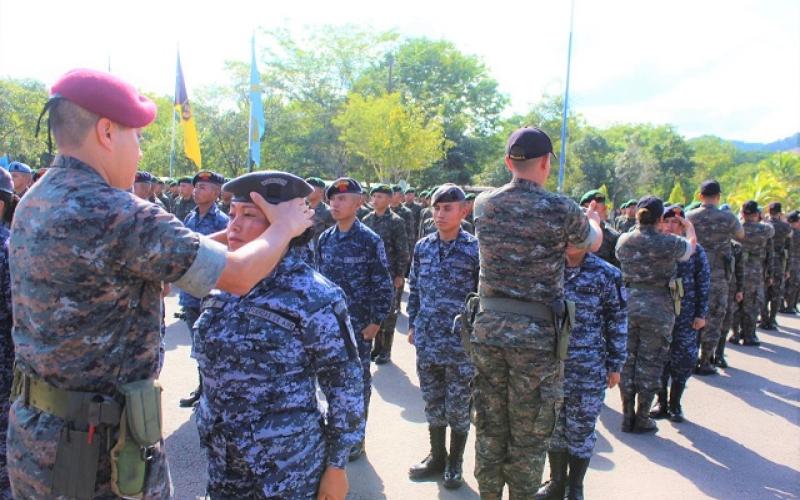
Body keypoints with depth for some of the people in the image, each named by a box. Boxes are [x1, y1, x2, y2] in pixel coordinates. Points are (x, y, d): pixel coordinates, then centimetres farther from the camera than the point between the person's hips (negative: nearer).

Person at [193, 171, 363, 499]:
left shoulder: (313, 297, -16)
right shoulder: (223, 286, 1)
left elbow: (346, 388, -12)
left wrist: (336, 465, -10)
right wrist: (212, 439, 17)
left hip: (288, 472, -5)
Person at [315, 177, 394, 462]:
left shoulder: (370, 240, -10)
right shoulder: (324, 239, 5)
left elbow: (383, 285, -9)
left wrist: (376, 321, -12)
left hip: (358, 324, -4)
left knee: (358, 378, 8)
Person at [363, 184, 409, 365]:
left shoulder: (396, 222, -8)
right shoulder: (366, 220, 6)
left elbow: (403, 251, -8)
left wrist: (400, 275, -11)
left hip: (390, 275, -5)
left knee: (388, 313, 4)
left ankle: (385, 350, 15)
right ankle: (377, 346, 25)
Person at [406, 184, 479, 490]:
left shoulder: (474, 249, -9)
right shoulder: (422, 247, 4)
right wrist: (413, 324, 11)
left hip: (461, 343, -4)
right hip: (427, 342, 4)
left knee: (458, 408, 9)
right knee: (433, 403, 17)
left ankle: (455, 463, 28)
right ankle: (437, 457, 34)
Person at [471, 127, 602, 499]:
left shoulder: (485, 203, 1)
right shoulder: (561, 210, -11)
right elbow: (594, 243, 10)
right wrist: (592, 219, 33)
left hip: (488, 327, 4)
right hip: (536, 334, -4)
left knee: (489, 426, 16)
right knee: (529, 434, 10)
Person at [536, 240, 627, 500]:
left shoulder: (606, 274, -6)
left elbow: (618, 322, -2)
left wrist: (615, 365, -1)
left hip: (588, 368, -3)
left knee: (581, 427, 8)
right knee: (554, 425, 13)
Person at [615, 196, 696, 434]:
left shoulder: (623, 240, -1)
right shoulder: (669, 243, -12)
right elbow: (691, 246, 10)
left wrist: (640, 225, 30)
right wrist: (689, 226, 30)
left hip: (629, 305, 4)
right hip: (658, 308, -4)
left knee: (628, 360, 13)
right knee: (650, 363, 6)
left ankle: (627, 417, 20)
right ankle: (642, 419, 15)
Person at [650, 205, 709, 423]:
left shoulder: (695, 250, -1)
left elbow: (704, 282, 0)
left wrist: (701, 313, -4)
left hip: (686, 314, -1)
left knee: (683, 359, 3)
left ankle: (675, 403, 20)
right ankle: (661, 402, 21)